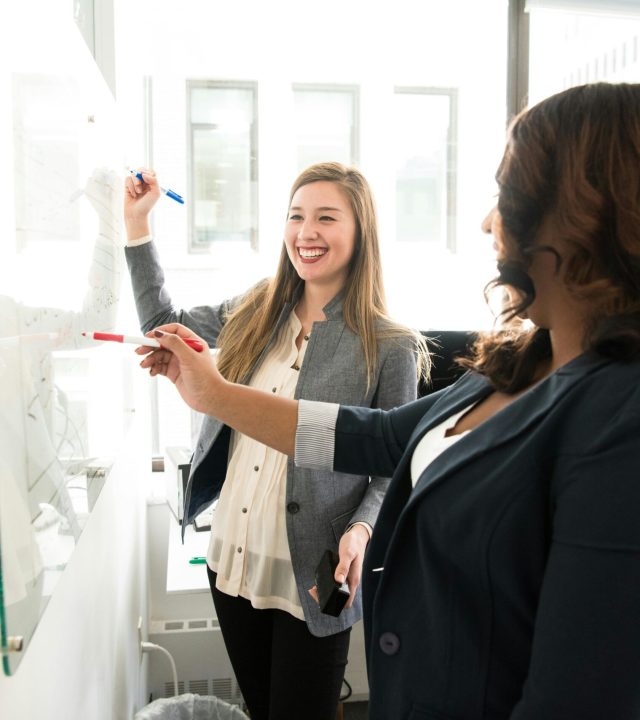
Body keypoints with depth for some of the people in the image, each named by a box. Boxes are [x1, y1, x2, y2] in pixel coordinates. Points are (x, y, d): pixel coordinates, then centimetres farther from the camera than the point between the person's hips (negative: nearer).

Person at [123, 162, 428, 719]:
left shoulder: (389, 347, -12)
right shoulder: (255, 314, 2)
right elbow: (164, 324, 15)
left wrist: (361, 529, -24)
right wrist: (137, 222, 11)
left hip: (313, 579, -5)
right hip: (232, 562, 5)